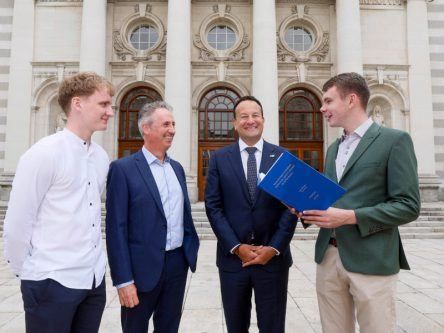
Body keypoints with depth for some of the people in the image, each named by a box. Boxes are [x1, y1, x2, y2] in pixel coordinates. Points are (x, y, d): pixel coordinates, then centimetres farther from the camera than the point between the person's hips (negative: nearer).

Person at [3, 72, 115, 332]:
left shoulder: (102, 157, 5)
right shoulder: (44, 154, -14)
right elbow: (17, 223, -11)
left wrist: (94, 262, 13)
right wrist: (27, 272, -1)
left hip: (94, 279, 6)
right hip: (53, 281, -6)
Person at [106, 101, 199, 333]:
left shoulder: (177, 167, 10)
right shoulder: (123, 168, -10)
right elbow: (116, 228, -13)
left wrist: (191, 250, 11)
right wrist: (123, 279, -15)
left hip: (178, 263, 6)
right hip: (143, 267, -5)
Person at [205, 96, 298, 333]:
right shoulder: (219, 158, 2)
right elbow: (213, 206, -3)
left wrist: (274, 247, -10)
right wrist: (236, 247, -10)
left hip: (274, 257, 0)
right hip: (232, 257, 1)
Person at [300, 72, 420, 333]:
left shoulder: (395, 140, -6)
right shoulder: (333, 148, 16)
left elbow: (408, 206, -12)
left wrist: (349, 217, -20)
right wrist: (309, 208, -1)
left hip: (370, 260, -6)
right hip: (329, 257, 6)